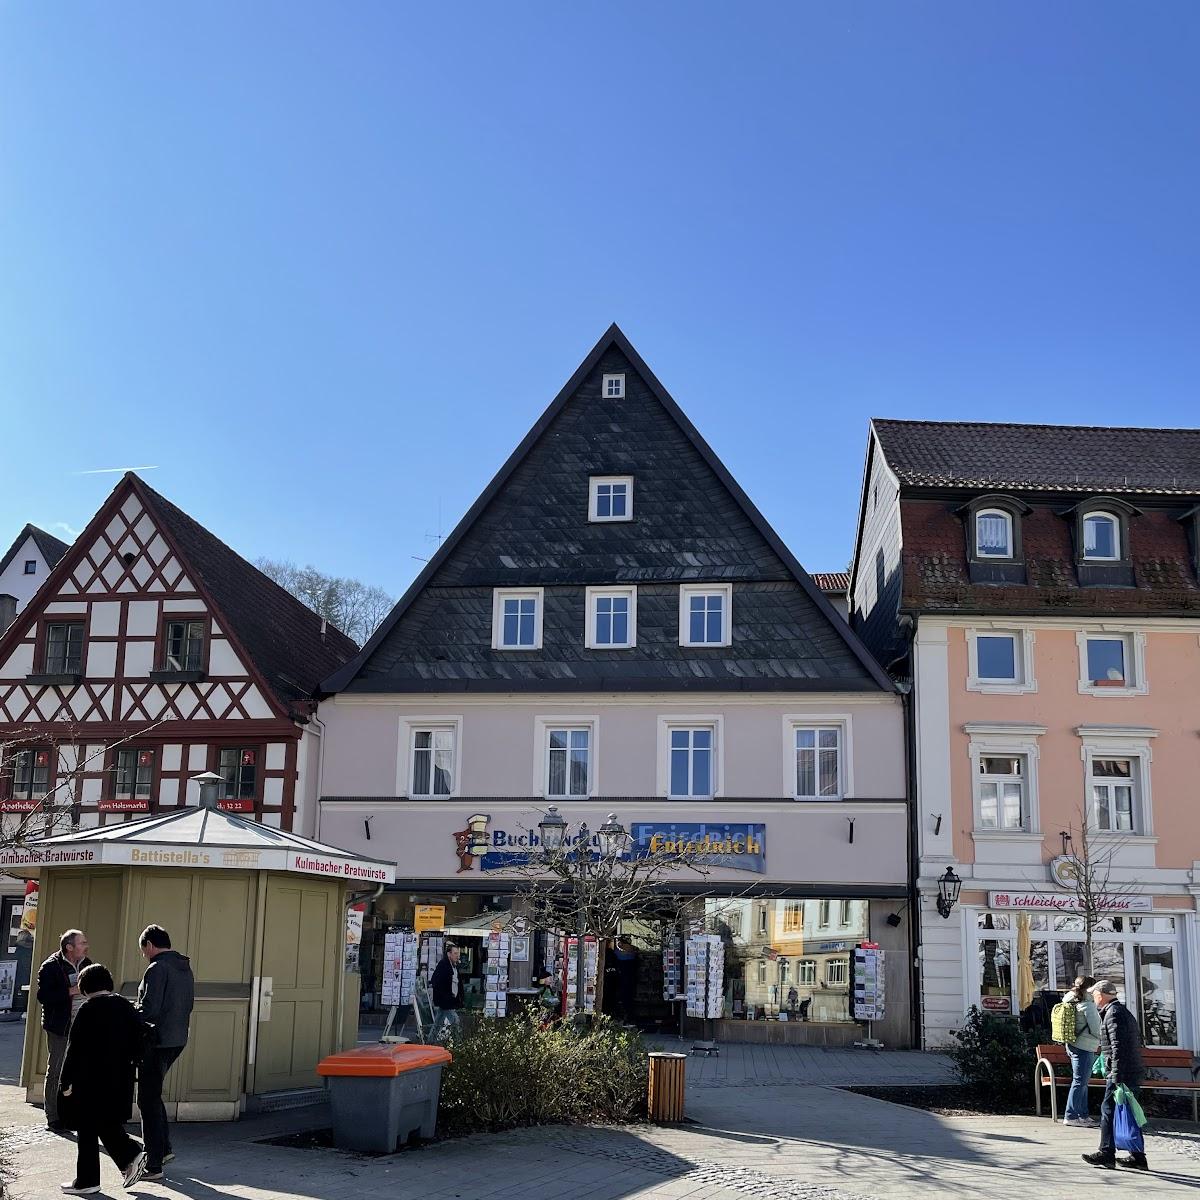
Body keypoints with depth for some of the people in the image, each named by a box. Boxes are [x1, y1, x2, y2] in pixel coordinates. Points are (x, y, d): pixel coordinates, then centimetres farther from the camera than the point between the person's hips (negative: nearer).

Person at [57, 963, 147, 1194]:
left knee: (87, 1131, 4)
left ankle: (86, 1181, 10)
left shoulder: (88, 1009, -12)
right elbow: (138, 1044, 11)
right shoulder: (126, 1007, 7)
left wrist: (67, 1082, -5)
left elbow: (75, 1048, -12)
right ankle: (131, 1156, 3)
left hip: (91, 1081, -6)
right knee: (108, 1124, 19)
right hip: (120, 1081, 6)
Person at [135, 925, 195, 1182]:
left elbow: (148, 1011, -21)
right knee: (153, 1095, 23)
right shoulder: (185, 968, 10)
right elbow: (188, 1005, 16)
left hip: (156, 1042, -9)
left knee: (148, 1100, 0)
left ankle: (153, 1165, 3)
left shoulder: (157, 969, -17)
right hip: (177, 1040, 9)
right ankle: (163, 1149, 27)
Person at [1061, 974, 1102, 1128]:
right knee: (1079, 1082, -4)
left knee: (1082, 1081, 16)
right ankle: (1071, 1116, -2)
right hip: (1084, 1047, -9)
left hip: (1073, 1045, 9)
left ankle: (1083, 1115, 20)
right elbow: (1096, 1028, -16)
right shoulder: (1087, 1004, -16)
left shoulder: (1070, 1002, 11)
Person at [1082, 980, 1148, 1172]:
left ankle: (1106, 1154, -5)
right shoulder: (1125, 1012, 20)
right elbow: (1137, 1042, 25)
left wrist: (1116, 1076, -23)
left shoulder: (1113, 1014, -12)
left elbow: (1118, 1046, -21)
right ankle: (1137, 1157, 14)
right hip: (1134, 1072, 10)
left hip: (1121, 1072, -10)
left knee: (1109, 1111, -6)